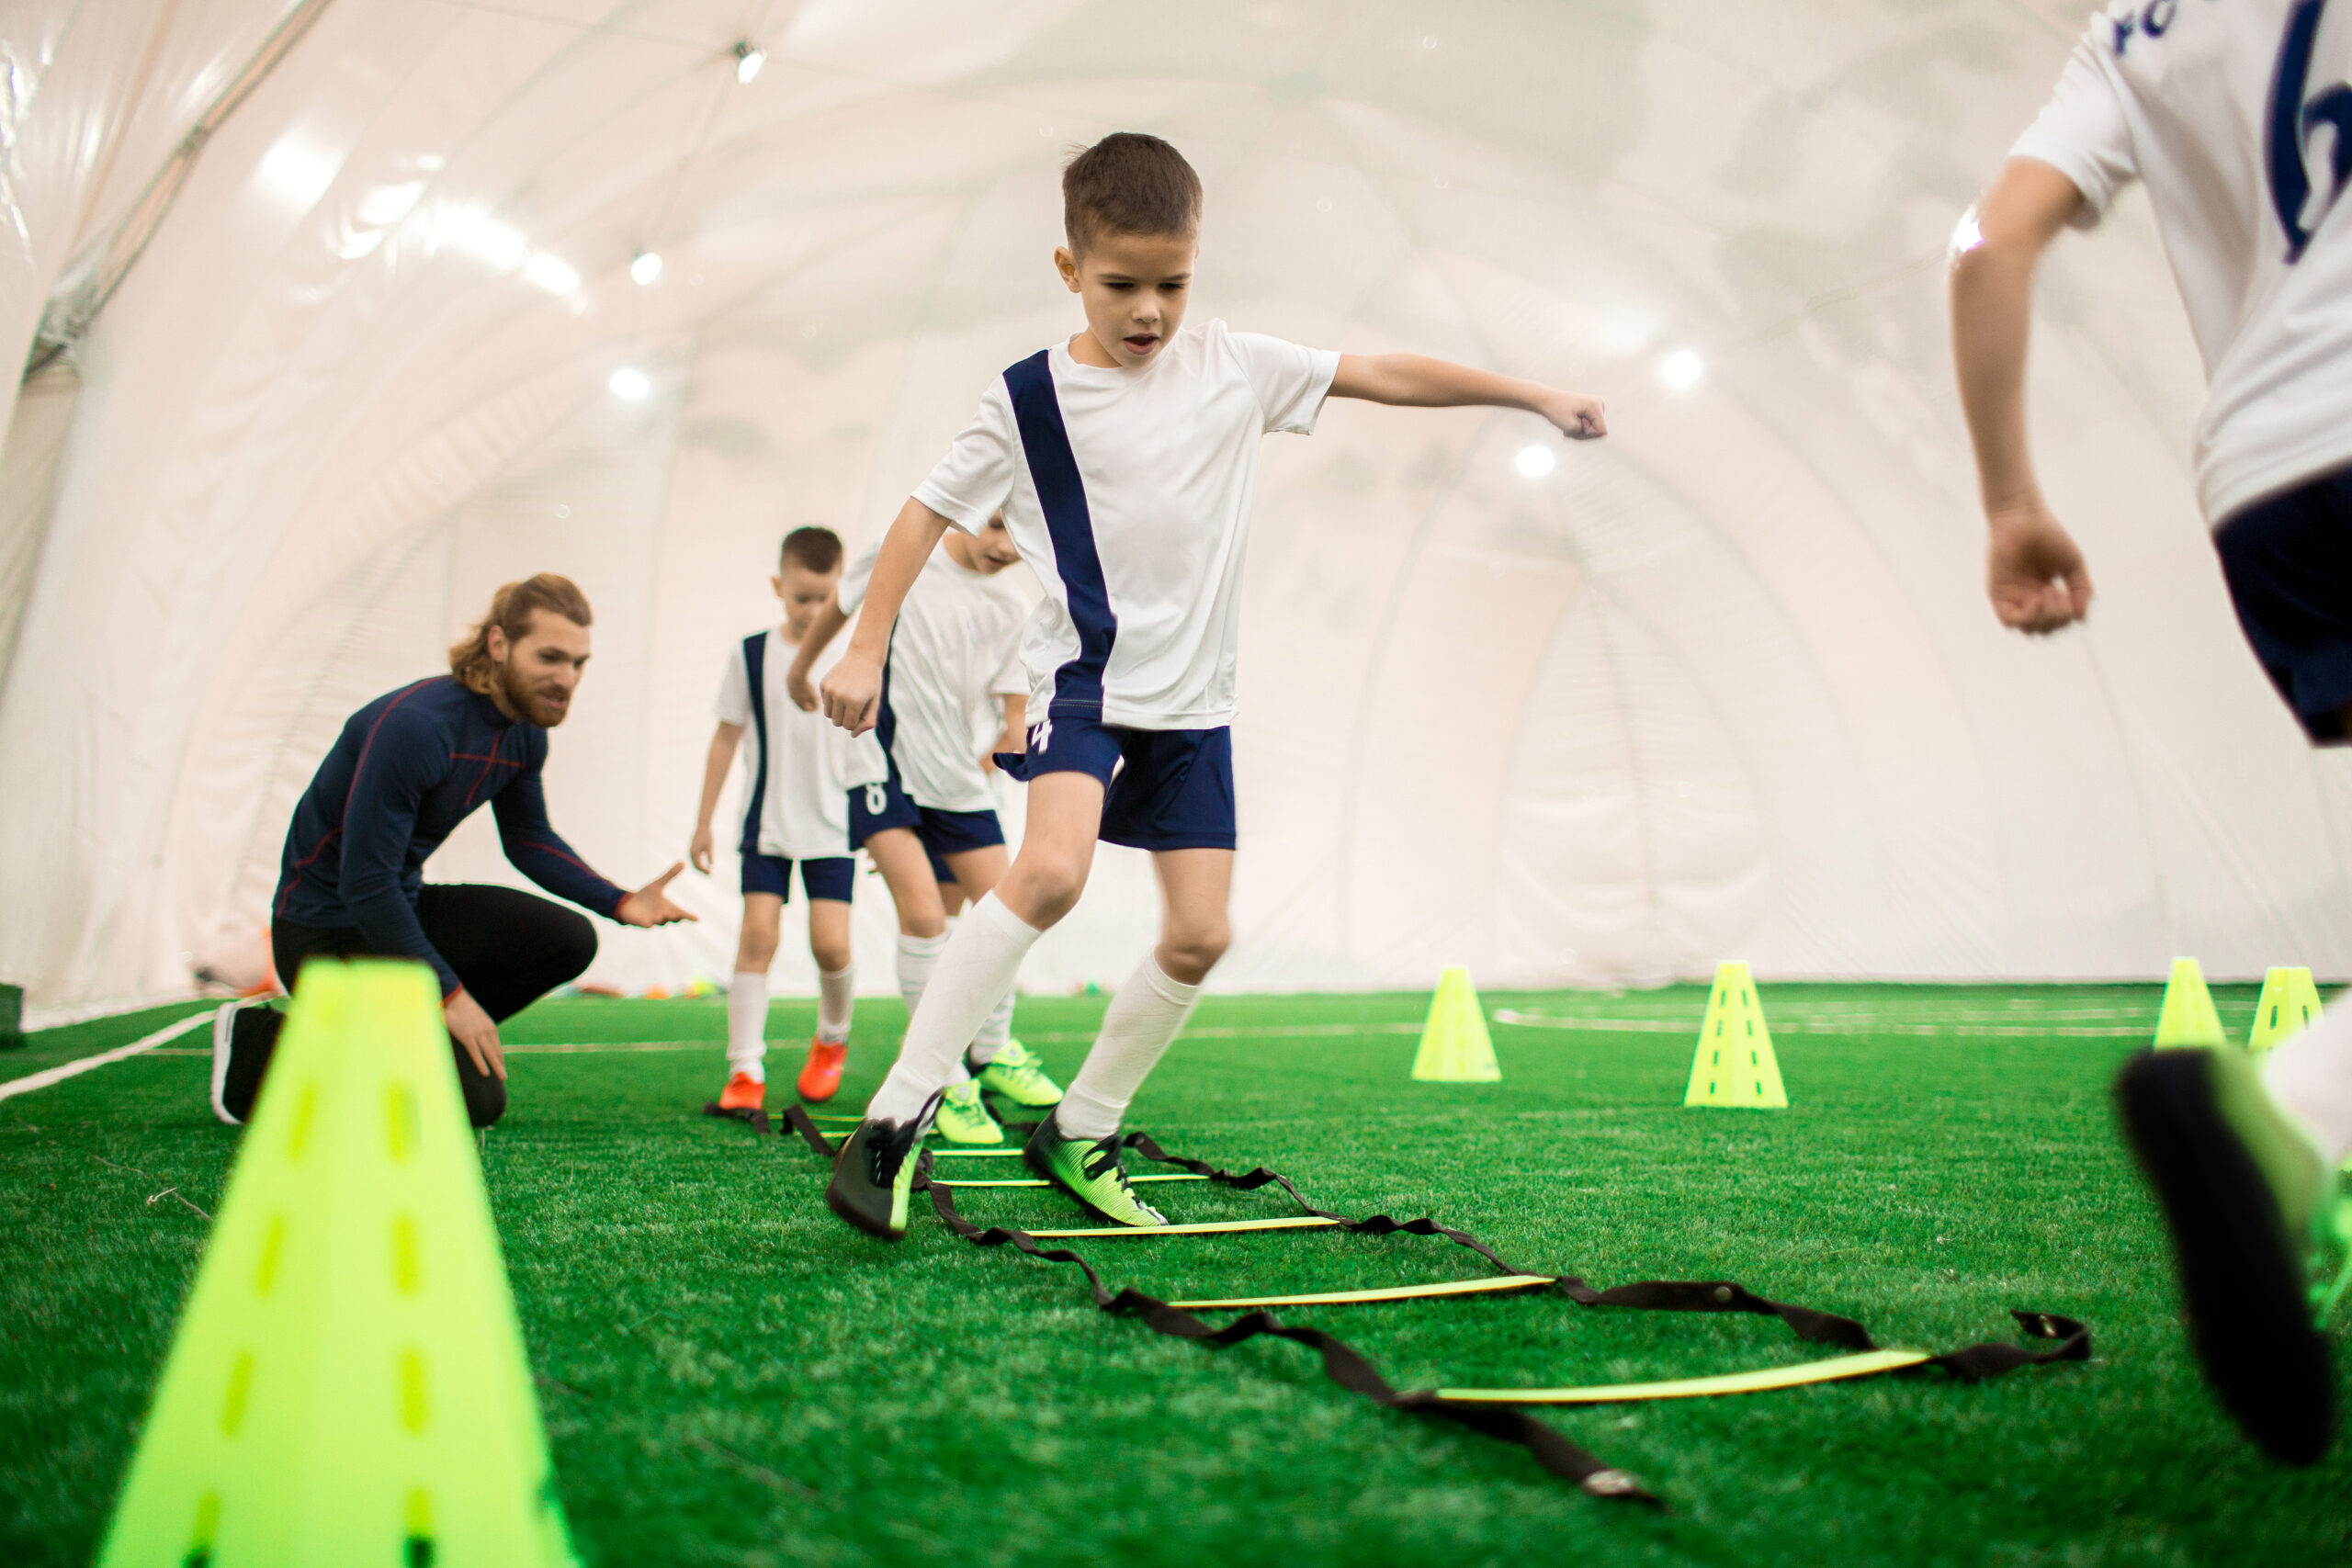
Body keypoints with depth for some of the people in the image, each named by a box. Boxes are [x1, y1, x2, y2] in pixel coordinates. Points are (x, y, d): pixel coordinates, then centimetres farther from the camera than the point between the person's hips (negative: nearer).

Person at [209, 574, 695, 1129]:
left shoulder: (526, 731, -1)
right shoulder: (414, 726, -27)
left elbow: (529, 839, 13)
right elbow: (366, 884, -26)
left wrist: (621, 904, -2)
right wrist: (449, 994, -23)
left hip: (404, 904, 8)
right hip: (327, 923, -8)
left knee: (568, 938, -6)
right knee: (476, 1101, -14)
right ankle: (262, 1044, 1)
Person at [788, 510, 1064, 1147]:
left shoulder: (1012, 614, 1)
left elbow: (1012, 714, 6)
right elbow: (838, 609, 12)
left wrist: (1007, 742, -12)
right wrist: (800, 670, 25)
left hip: (960, 782, 4)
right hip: (884, 764, -4)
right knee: (922, 911, -19)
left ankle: (990, 1052, 30)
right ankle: (946, 1082, -9)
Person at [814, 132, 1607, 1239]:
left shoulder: (1234, 366, 2)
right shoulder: (1030, 396, -5)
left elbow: (1382, 376, 8)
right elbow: (928, 513, 0)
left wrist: (1531, 396, 10)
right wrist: (865, 649, -6)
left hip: (1192, 701, 5)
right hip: (1084, 680, -4)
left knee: (1199, 935, 0)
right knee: (1052, 869, -29)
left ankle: (1080, 1133, 17)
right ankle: (898, 1116, -20)